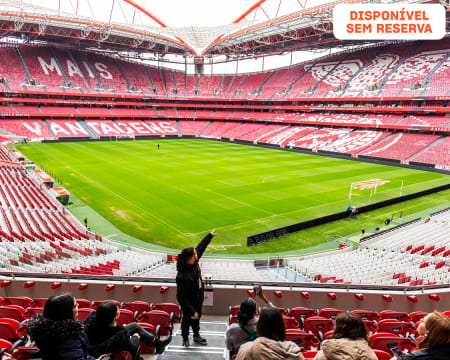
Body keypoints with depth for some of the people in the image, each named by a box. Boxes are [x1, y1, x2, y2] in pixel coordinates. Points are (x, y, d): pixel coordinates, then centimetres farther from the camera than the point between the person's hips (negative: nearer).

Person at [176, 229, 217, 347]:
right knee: (188, 320, 18)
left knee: (197, 318, 27)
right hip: (188, 304, -8)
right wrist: (192, 311, -24)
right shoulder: (183, 277, -40)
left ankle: (196, 336, 51)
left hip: (198, 300, 8)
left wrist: (210, 235, 11)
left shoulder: (194, 262, -17)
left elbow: (201, 247, 2)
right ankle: (185, 338, 45)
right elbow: (182, 298, -31)